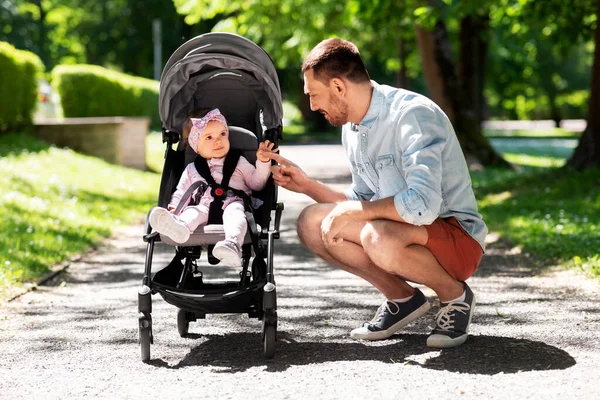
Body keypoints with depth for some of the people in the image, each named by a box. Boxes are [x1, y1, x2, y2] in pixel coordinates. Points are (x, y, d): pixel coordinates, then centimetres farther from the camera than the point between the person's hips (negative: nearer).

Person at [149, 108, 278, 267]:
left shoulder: (238, 162, 29)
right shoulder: (191, 169, 32)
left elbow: (256, 183, 23)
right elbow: (181, 192, 26)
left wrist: (263, 162, 8)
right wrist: (174, 208, 5)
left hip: (232, 202, -2)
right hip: (205, 205, 2)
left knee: (234, 211, -38)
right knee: (193, 211, -32)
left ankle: (232, 244, -69)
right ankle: (179, 226, -68)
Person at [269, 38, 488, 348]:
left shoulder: (413, 114, -21)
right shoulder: (352, 130, 6)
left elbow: (422, 206, -34)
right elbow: (363, 204, 16)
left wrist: (350, 211, -23)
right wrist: (307, 185, 6)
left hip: (456, 235, -8)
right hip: (401, 231, 8)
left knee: (378, 237, -37)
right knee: (311, 222, -7)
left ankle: (455, 296, -8)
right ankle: (402, 298, 4)